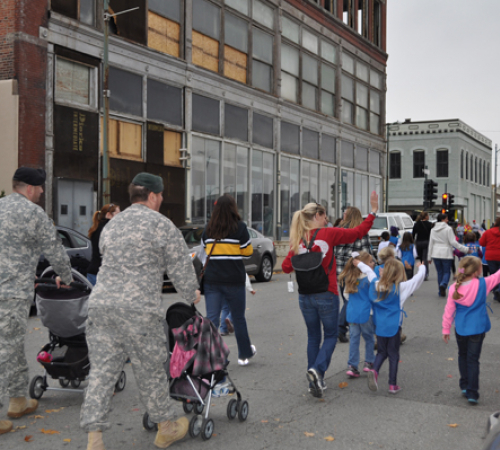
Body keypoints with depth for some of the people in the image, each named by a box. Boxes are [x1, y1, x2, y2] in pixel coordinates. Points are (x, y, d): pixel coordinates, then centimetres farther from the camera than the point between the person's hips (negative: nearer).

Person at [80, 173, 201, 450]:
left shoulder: (111, 225, 20)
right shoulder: (160, 224, -1)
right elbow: (180, 266, 2)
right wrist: (192, 295, 18)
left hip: (100, 304, 6)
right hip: (139, 308, -5)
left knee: (102, 370, 6)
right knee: (150, 371, 9)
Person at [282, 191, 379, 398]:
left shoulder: (298, 240, 2)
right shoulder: (328, 234, -9)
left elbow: (286, 267, 2)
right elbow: (358, 232, -5)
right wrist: (373, 211, 2)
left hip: (305, 296, 4)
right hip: (326, 295, -4)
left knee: (313, 337, 16)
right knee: (330, 335, 11)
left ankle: (316, 382, 17)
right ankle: (317, 369, -11)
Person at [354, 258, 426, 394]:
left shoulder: (375, 284, -1)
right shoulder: (400, 288, -13)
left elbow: (368, 271, 19)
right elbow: (418, 278, -8)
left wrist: (359, 264, 37)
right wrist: (421, 267, 13)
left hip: (379, 326, 4)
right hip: (394, 326, -4)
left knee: (381, 351, 18)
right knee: (393, 355, 7)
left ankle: (374, 370, -8)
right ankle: (393, 385, 12)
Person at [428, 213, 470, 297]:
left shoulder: (433, 230, 8)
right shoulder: (448, 229, -9)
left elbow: (431, 243, 10)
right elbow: (453, 242, -13)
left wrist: (430, 257, 15)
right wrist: (465, 249, -8)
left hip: (436, 254, 5)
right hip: (446, 254, -4)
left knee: (439, 272, 11)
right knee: (446, 272, 4)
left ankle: (441, 292, 10)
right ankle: (443, 285, -24)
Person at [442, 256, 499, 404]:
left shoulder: (454, 288, -10)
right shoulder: (483, 284, -15)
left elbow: (449, 310, -4)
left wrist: (446, 329, 6)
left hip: (461, 329, 2)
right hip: (477, 329, -2)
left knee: (463, 356, 21)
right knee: (473, 360, 3)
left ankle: (464, 386, 27)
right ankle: (472, 393, 2)